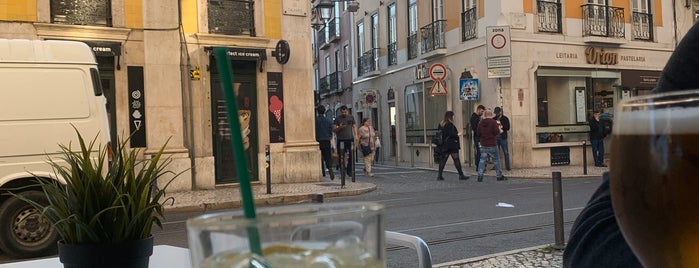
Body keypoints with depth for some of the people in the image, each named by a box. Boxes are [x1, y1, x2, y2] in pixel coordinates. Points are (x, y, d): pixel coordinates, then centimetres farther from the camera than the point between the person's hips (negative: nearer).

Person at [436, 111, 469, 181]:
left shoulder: (441, 124, 11)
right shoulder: (449, 124, -15)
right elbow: (451, 134, -21)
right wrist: (458, 134, -4)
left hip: (444, 146, 8)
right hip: (451, 145, -8)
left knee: (443, 160, 7)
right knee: (456, 160, -1)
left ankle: (439, 175, 4)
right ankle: (461, 175, 4)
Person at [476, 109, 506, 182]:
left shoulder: (480, 123, 5)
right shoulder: (493, 122, -11)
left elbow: (478, 133, 9)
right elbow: (497, 132, -14)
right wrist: (499, 129, 6)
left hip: (483, 145, 4)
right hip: (492, 145, -4)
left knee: (482, 160, 5)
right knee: (496, 160, 7)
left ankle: (480, 175, -5)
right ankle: (499, 176, 14)